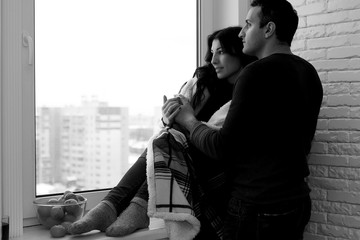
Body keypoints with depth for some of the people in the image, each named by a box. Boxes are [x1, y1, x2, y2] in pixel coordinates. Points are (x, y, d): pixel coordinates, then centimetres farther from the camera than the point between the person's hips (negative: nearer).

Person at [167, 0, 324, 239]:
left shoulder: (258, 72, -18)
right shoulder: (309, 72, 7)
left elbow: (222, 148, -17)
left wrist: (189, 120, 0)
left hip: (258, 209, -8)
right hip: (298, 200, 8)